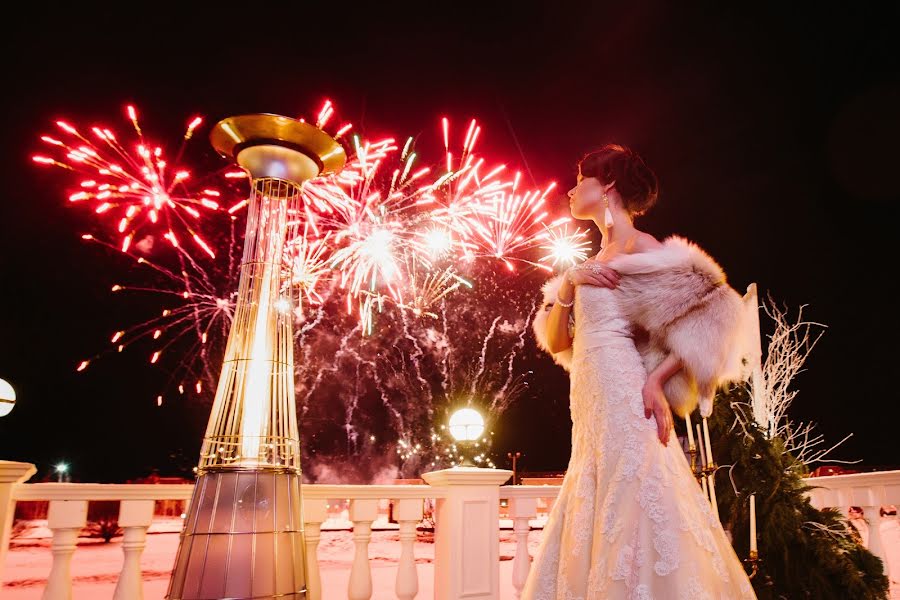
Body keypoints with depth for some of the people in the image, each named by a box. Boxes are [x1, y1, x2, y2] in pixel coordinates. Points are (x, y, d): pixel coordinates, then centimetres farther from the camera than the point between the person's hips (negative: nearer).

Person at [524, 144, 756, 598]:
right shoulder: (594, 262, 21)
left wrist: (658, 379, -16)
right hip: (591, 411, 8)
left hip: (622, 399, -8)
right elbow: (555, 342, 17)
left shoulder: (639, 246, -1)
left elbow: (712, 311, -8)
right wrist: (568, 285, 2)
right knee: (594, 524, 10)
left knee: (630, 511, -8)